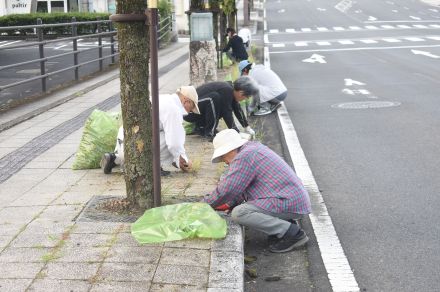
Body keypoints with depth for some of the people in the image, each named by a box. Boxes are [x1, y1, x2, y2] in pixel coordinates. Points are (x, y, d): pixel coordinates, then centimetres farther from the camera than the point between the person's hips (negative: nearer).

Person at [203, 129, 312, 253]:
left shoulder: (244, 156, -13)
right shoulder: (253, 148, 19)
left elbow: (227, 190, -16)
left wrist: (205, 204, -2)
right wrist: (229, 204, 14)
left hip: (290, 203, -11)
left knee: (238, 213, -20)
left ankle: (292, 233, -13)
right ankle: (285, 223, 12)